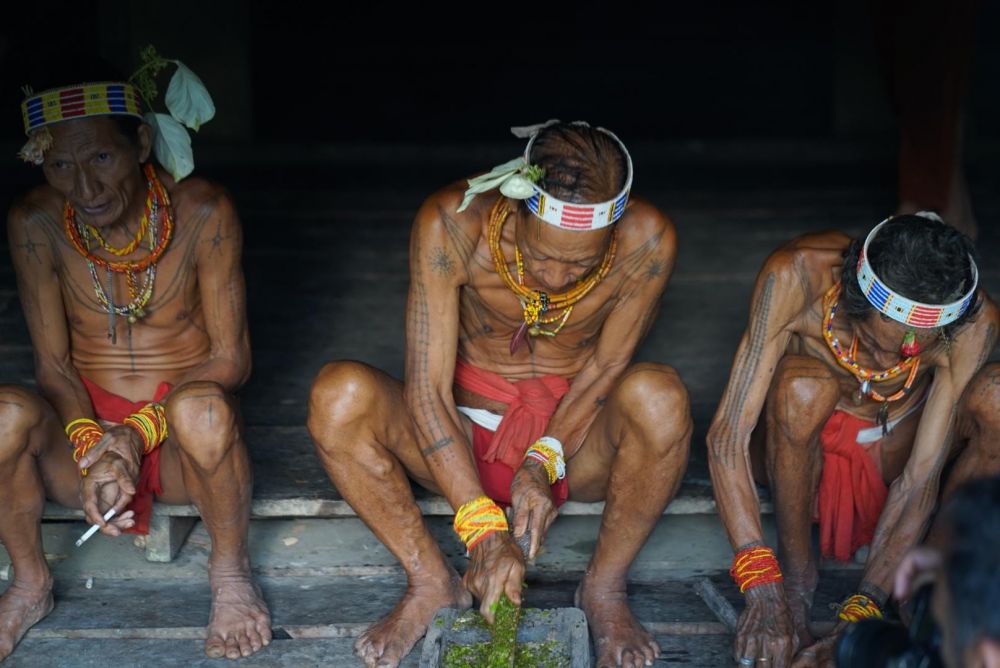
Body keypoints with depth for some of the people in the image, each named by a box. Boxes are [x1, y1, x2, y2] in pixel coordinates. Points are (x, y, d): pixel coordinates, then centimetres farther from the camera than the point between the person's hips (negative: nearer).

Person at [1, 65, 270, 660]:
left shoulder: (203, 213, -14)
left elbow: (231, 358, -11)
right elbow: (54, 365, -4)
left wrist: (141, 431, -24)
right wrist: (89, 445, -24)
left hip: (177, 435, -2)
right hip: (87, 419, 2)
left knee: (203, 408, -38)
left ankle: (231, 572, -8)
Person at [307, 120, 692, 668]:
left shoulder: (646, 241, -20)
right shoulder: (451, 224, -24)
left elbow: (605, 368, -7)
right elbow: (426, 390, -24)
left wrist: (544, 463, -23)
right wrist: (482, 530, -32)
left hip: (574, 444, 0)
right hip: (465, 442, 0)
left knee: (658, 397, -34)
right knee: (338, 395, -29)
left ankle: (604, 588, -13)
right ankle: (432, 582, -11)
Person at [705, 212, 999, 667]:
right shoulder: (797, 275, -32)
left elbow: (921, 476, -28)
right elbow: (727, 436, -34)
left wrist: (860, 614, -36)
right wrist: (761, 589, -42)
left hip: (892, 455, 1)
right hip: (798, 451, -1)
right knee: (802, 386, -36)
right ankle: (796, 574, -16)